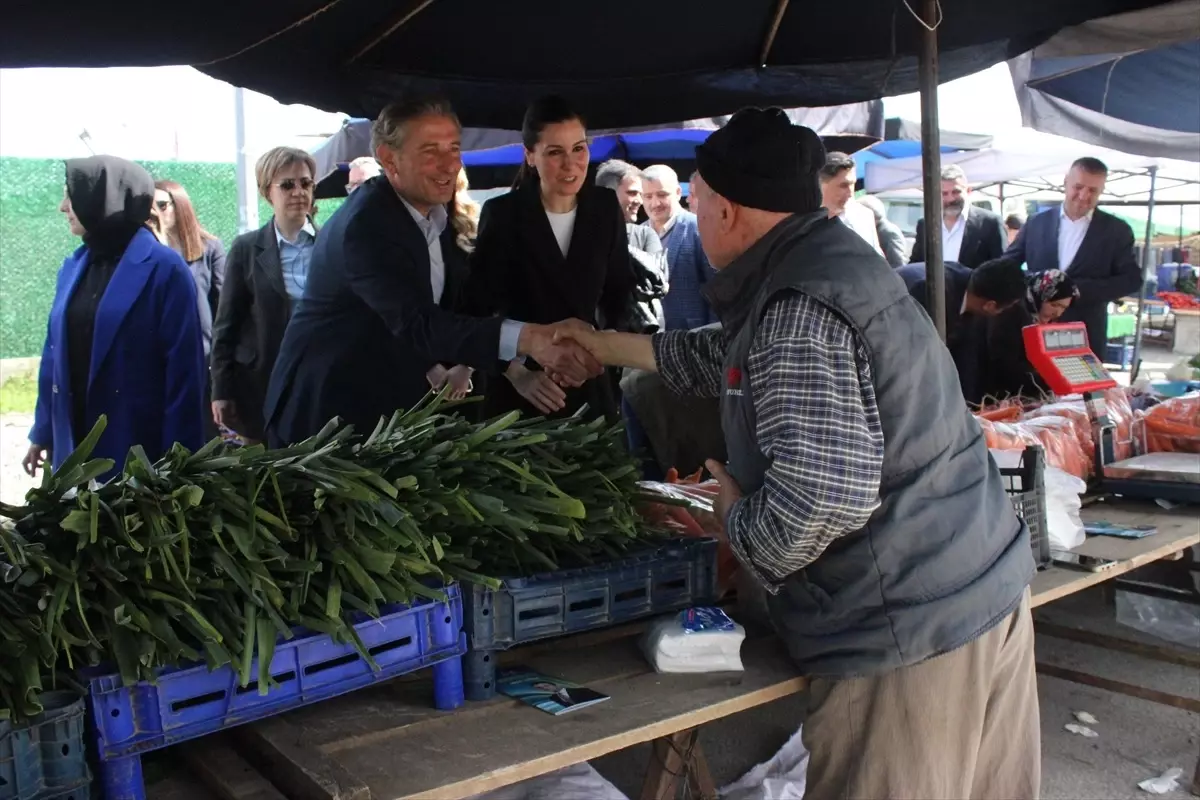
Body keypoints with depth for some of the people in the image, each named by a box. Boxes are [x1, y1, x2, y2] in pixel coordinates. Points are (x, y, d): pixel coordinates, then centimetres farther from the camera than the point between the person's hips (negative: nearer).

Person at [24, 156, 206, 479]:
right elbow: (56, 352, 14)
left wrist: (178, 456, -15)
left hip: (137, 446, -6)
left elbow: (183, 366, -13)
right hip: (75, 442, 6)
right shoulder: (73, 267, 9)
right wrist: (43, 432, 13)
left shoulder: (162, 267, -11)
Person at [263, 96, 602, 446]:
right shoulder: (366, 224, -25)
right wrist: (527, 338, -51)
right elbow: (418, 323, -38)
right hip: (329, 411, -8)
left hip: (397, 407, 8)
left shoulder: (433, 212, 1)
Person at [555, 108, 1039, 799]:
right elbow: (730, 356, 27)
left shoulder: (797, 311, -21)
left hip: (909, 629, -10)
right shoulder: (830, 255, 12)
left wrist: (739, 519, -9)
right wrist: (611, 346, 36)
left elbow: (823, 494, -30)